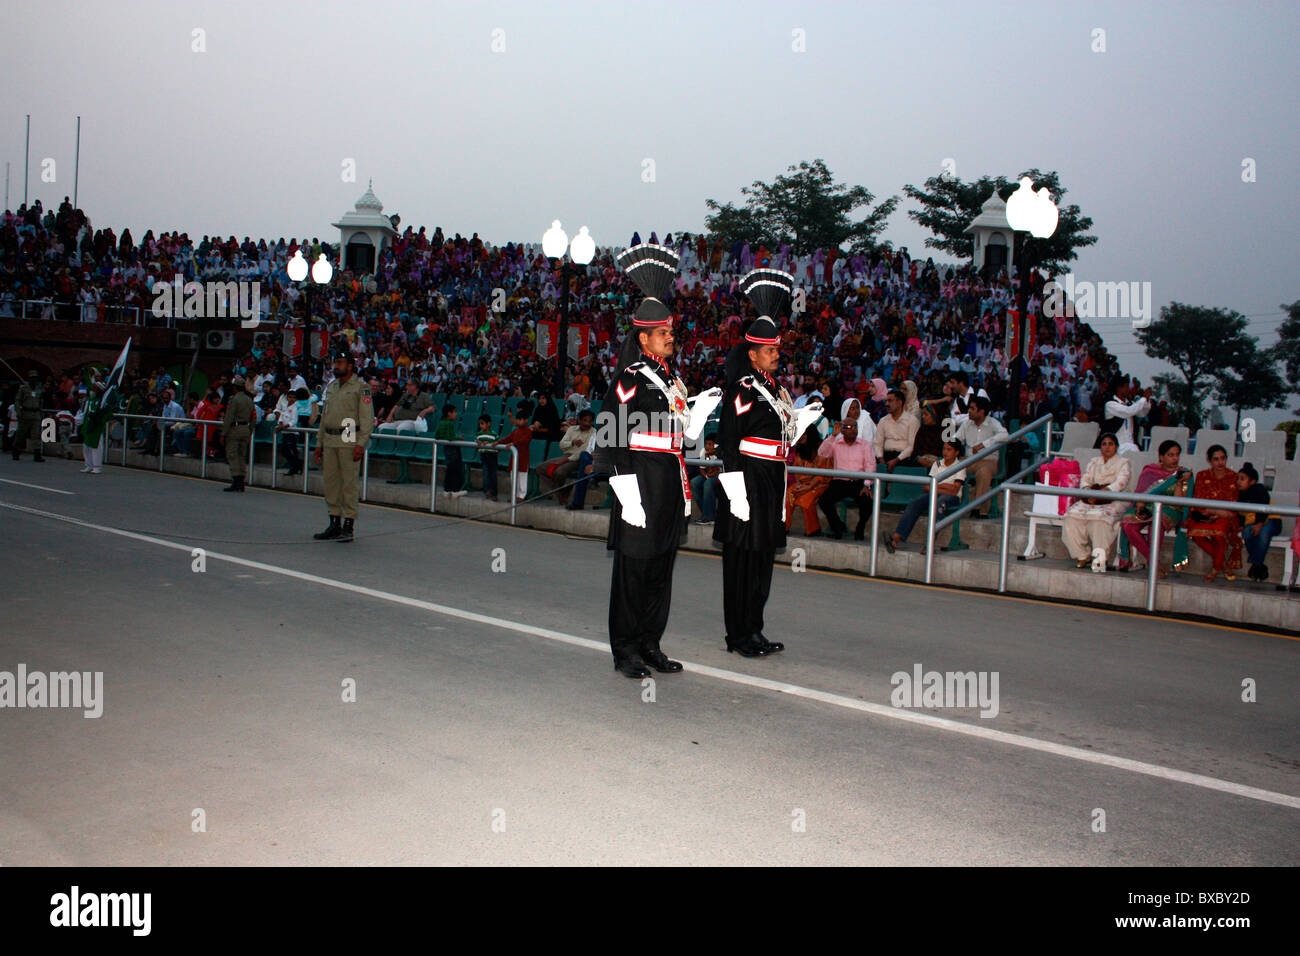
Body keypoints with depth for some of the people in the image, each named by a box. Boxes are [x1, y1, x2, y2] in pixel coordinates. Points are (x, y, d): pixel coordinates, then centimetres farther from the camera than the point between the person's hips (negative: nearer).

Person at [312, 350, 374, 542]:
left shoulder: (361, 388, -4)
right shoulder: (331, 387, 18)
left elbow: (368, 418, -9)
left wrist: (361, 444, -17)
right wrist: (319, 444, 19)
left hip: (349, 442, -7)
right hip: (330, 441, 7)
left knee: (349, 483, -6)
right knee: (331, 483, 8)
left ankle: (348, 526, -1)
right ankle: (334, 525, 16)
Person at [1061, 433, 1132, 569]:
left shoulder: (1123, 463, 8)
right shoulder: (1094, 462, 23)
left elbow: (1120, 483, -9)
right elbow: (1084, 480, 10)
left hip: (1115, 501, -4)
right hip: (1092, 500, 4)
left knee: (1099, 516, -37)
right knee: (1072, 515, -25)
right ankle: (1082, 556, -20)